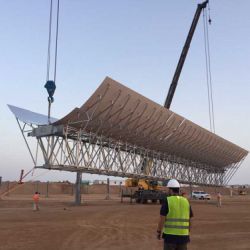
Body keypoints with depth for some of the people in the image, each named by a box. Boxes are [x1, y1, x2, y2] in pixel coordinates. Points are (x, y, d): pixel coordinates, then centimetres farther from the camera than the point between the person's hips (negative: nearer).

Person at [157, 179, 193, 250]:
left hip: (170, 235, -4)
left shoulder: (167, 201, -10)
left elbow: (162, 219, -12)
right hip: (183, 236, 4)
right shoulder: (186, 201, 5)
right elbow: (189, 220, 9)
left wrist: (158, 232, 3)